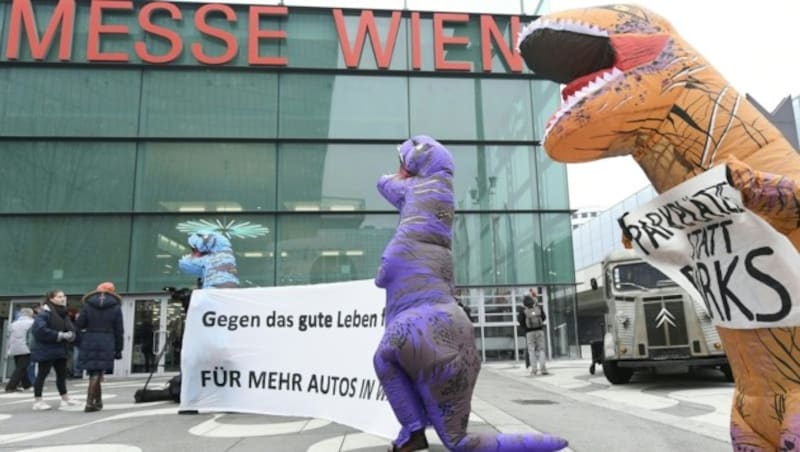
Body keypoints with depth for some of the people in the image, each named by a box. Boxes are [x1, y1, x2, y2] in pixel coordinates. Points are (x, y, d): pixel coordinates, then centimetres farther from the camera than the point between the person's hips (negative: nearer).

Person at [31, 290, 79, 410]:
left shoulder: (63, 313, 11)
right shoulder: (45, 313, -16)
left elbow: (70, 328, 15)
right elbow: (39, 329, -27)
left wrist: (71, 334, -10)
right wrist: (60, 335, -25)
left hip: (60, 349, 9)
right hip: (45, 349, -8)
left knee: (62, 373, 14)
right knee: (42, 374, -1)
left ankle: (65, 398, 24)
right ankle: (37, 401, 7)